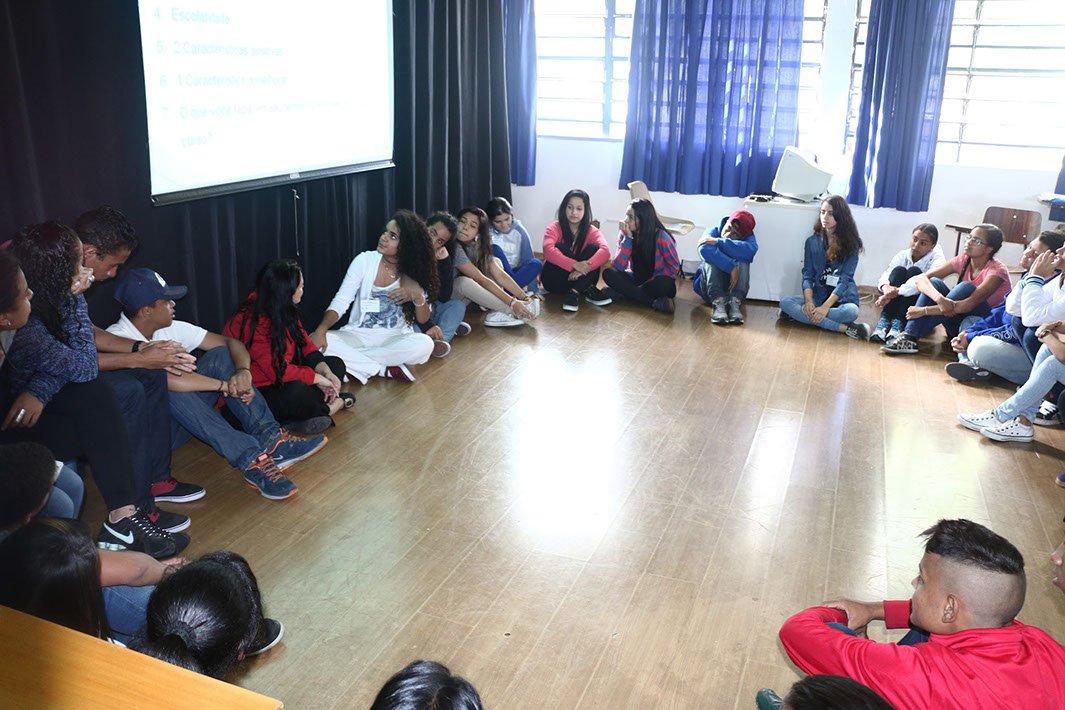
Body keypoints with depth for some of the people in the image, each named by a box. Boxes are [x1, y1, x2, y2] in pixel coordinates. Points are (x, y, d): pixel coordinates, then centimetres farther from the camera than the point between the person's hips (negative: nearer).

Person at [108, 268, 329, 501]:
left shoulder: (170, 329, 0)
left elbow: (231, 342, -2)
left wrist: (243, 371, -24)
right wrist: (225, 385, -32)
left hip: (180, 423, 7)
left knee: (220, 355, -11)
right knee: (167, 387, -36)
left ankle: (269, 438, -26)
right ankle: (251, 460, -40)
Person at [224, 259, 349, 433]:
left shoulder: (283, 309, -1)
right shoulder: (253, 321, -28)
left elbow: (304, 341, 5)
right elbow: (278, 370, -30)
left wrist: (326, 372, -10)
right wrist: (317, 378, -20)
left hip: (279, 381, 10)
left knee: (336, 364, 6)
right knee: (296, 392, -38)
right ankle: (325, 409, -3)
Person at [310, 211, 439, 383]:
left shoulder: (415, 272, -2)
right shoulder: (365, 261, -6)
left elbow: (424, 320, 1)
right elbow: (340, 301, -10)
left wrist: (418, 296, -20)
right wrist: (321, 330, -28)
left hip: (395, 338, 0)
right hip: (359, 335, 0)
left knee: (425, 344, -33)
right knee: (314, 342, -28)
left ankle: (351, 359, -20)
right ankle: (385, 369, -22)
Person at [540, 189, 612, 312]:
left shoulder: (592, 231, -4)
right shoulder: (555, 227, -9)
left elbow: (605, 252, -25)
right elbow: (548, 250, -29)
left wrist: (584, 268, -41)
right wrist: (574, 265, -42)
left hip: (579, 279, 2)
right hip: (555, 280, -1)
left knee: (594, 248, -18)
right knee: (560, 247, -25)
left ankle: (575, 292, -31)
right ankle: (588, 291, -28)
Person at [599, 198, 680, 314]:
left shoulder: (661, 237, -19)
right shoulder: (624, 234, -9)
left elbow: (674, 266, -11)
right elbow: (618, 267, -17)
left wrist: (652, 280, -20)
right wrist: (627, 238, -24)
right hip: (637, 279, 4)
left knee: (664, 283, -38)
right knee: (608, 273, -23)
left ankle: (620, 293, -22)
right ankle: (654, 302, -29)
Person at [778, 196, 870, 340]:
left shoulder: (851, 244, -3)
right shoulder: (812, 241, 7)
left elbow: (844, 279, -12)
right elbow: (807, 275, 1)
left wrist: (825, 307, -25)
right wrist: (808, 301, -19)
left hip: (841, 299, -4)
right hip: (818, 296, 4)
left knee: (851, 311, -36)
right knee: (785, 301, -25)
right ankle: (844, 328, -28)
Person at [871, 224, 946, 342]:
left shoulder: (937, 260, -11)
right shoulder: (903, 256, 0)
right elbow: (885, 275, -17)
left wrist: (896, 291, -45)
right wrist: (886, 287, -42)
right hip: (895, 304, 2)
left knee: (914, 271, -24)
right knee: (898, 271, -22)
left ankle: (898, 323, -35)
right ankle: (884, 321, -33)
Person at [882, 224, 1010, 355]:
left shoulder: (997, 270, -16)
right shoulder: (963, 260, -1)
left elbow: (970, 304, -30)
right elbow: (921, 278, -14)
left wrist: (925, 310, -32)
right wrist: (939, 298, -36)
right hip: (959, 323, 5)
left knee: (966, 287, -29)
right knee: (934, 282, -16)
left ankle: (913, 336, -31)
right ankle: (908, 337, -34)